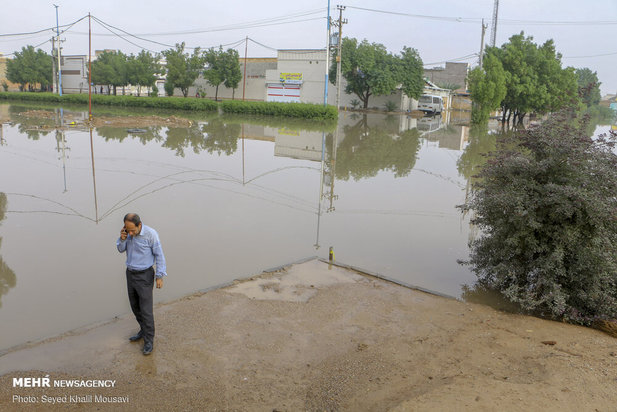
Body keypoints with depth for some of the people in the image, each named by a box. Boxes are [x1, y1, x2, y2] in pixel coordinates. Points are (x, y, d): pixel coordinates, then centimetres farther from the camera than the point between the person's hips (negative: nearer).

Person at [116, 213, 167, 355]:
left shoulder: (150, 234, -24)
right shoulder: (127, 231, -6)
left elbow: (159, 255, -16)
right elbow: (121, 249, 2)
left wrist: (160, 276, -15)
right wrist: (122, 238, -20)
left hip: (145, 275, -6)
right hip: (130, 274, 6)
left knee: (146, 309, -2)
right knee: (135, 306, 19)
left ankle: (149, 341, 12)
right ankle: (144, 330, 39)